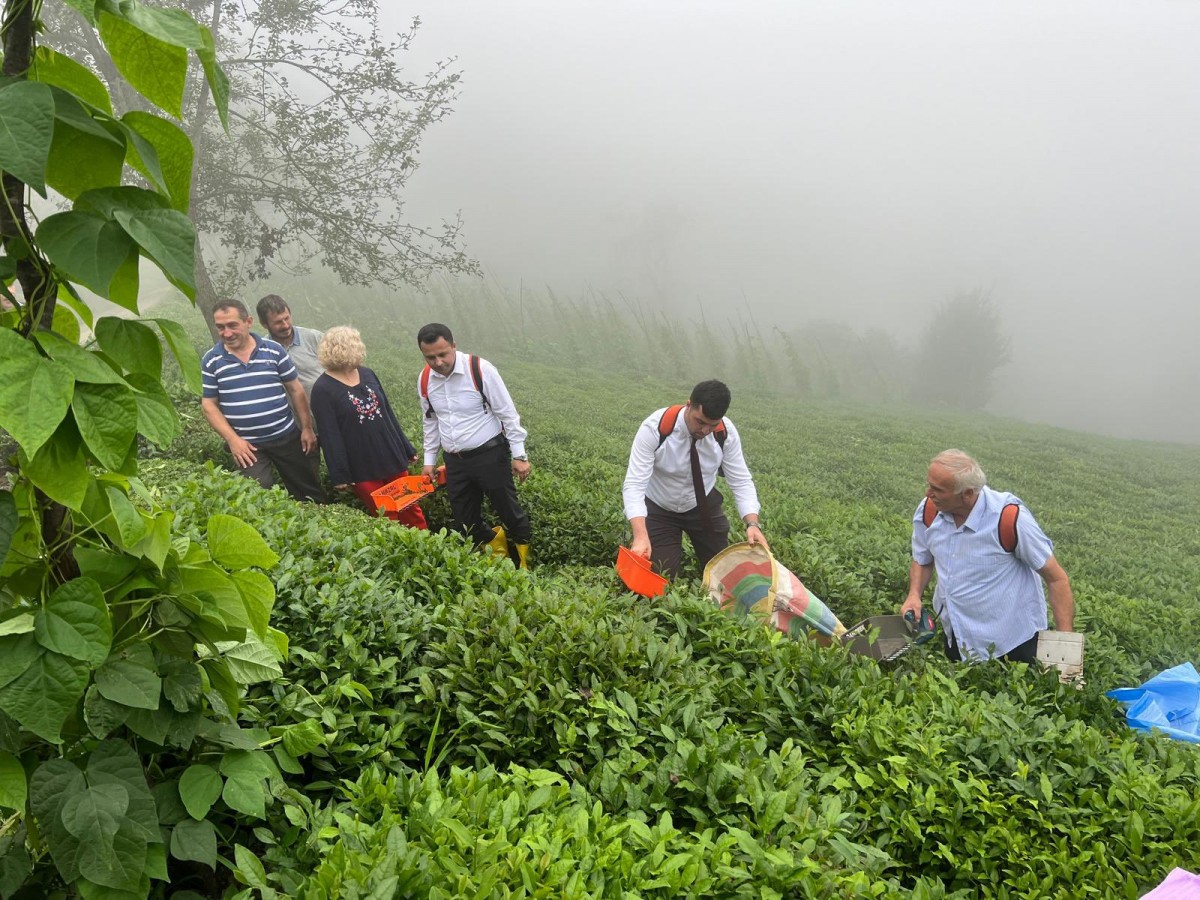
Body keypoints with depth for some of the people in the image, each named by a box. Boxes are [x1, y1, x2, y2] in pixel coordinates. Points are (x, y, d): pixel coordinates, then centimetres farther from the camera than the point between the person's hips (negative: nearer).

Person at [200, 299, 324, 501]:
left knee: (310, 492, 11)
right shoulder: (211, 361, -3)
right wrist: (233, 440, -10)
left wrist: (307, 428, 0)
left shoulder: (274, 350, -3)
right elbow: (209, 404, 0)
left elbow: (295, 390, 2)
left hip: (286, 436, 1)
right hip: (245, 444, 0)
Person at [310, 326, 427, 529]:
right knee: (387, 520, 4)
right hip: (362, 469, -5)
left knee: (411, 511, 11)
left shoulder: (367, 374, 7)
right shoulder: (323, 389, -11)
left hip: (392, 458, 5)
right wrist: (340, 475, -14)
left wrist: (407, 448, 14)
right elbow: (329, 436, -12)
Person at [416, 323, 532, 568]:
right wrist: (429, 460, 14)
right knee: (465, 519, 14)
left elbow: (508, 414, -12)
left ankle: (522, 554, 33)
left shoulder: (480, 370, -18)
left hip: (490, 454, -5)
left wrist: (519, 455, -11)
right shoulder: (424, 380, -2)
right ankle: (493, 542, 42)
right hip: (455, 461, 5)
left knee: (508, 509, 7)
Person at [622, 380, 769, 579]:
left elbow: (741, 482, -16)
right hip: (659, 508, -2)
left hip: (703, 506, 3)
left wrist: (753, 524, -34)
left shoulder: (726, 433, -22)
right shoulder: (655, 428, -31)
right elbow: (634, 484, -34)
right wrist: (641, 536, -48)